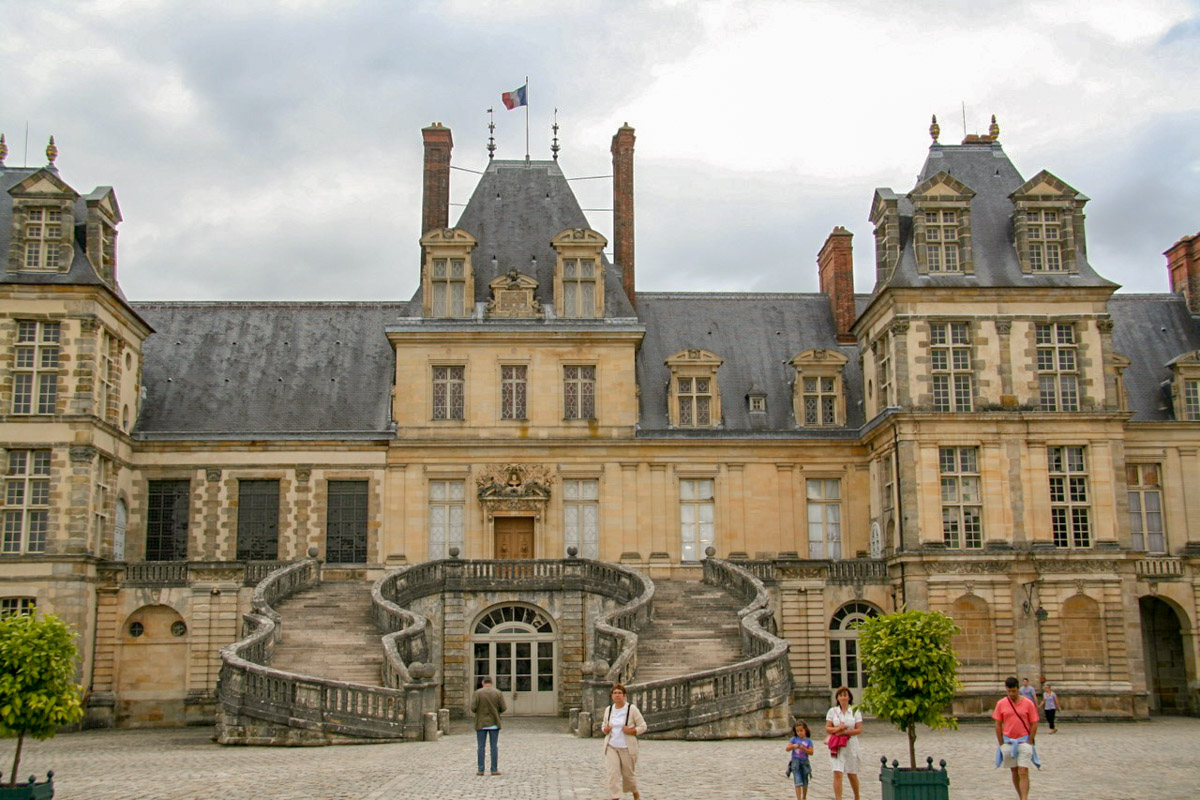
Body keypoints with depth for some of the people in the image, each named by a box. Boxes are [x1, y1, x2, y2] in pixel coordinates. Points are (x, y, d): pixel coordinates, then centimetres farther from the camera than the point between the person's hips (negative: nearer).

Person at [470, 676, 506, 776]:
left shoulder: (477, 693, -4)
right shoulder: (498, 693, -1)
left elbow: (473, 708, -11)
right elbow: (503, 708, -4)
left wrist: (480, 711, 11)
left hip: (481, 723, -1)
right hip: (494, 723, 1)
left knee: (480, 747, 3)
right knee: (493, 746, 3)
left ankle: (480, 770, 2)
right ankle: (494, 770, 1)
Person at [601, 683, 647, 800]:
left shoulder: (632, 709, -6)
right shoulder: (608, 710, 7)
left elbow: (643, 726, -3)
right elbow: (604, 726, 20)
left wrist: (631, 731, -19)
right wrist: (604, 729, -3)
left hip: (627, 747, -3)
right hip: (611, 746, 3)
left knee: (628, 773, 9)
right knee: (613, 773, -10)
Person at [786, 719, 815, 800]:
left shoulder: (808, 740, 0)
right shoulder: (794, 739, 2)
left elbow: (811, 752, -8)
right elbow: (787, 749, -2)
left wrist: (803, 748, -21)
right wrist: (793, 746, -21)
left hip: (804, 763, 1)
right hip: (795, 762, -1)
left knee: (805, 783, 14)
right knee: (798, 782, -10)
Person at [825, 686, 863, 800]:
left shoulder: (855, 711, 2)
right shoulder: (832, 711, 4)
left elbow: (859, 730, -3)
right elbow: (827, 729, 1)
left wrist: (845, 732, -16)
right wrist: (838, 729, -17)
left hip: (851, 745, 0)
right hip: (836, 746, 0)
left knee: (852, 774, 11)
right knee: (837, 774, -11)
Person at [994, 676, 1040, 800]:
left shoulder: (1028, 703, -4)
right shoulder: (1001, 704, 0)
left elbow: (1034, 724, -1)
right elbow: (998, 725, 4)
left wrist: (1029, 742, -6)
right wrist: (1001, 744, 0)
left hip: (1024, 741, -3)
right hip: (1008, 741, 3)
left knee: (1023, 773, -10)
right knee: (1014, 772, 12)